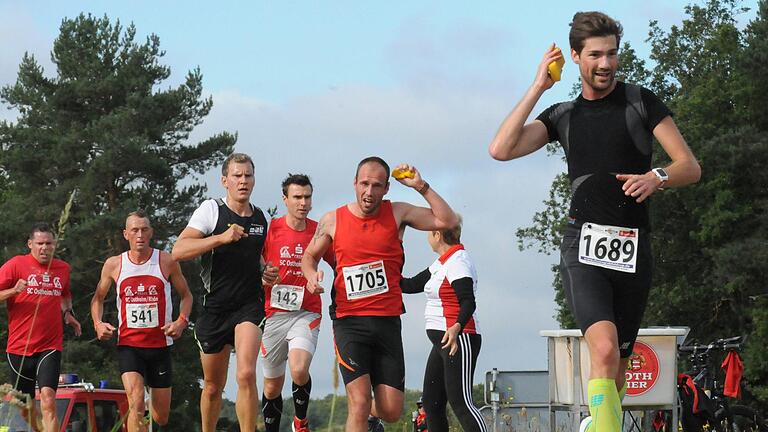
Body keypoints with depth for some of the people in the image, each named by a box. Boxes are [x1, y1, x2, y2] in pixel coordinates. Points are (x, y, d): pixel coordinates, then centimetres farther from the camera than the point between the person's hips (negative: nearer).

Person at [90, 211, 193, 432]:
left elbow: (186, 295, 9)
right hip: (128, 345, -1)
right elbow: (98, 298, 14)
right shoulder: (114, 265, 0)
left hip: (160, 345, 1)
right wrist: (98, 324, -5)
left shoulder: (166, 262, -2)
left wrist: (181, 321, -10)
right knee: (136, 406, -21)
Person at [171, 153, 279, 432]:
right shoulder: (211, 210, -4)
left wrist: (267, 273, 6)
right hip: (215, 307, -1)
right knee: (213, 387, 10)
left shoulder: (262, 218, 9)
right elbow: (178, 251, -16)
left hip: (250, 305, 1)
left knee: (246, 375, -22)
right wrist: (221, 238, -24)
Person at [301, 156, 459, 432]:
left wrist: (421, 187, -9)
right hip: (349, 323, -2)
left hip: (388, 322, 2)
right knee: (359, 404, -16)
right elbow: (309, 255, 19)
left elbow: (448, 221, -2)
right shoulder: (332, 221, 4)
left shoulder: (397, 214, 4)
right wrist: (311, 275, -3)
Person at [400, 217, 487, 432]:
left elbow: (468, 302, -24)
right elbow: (411, 285, 23)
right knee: (432, 403, 9)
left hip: (458, 340, -11)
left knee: (460, 402, -18)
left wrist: (456, 327, -40)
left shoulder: (458, 261, -13)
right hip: (443, 341, 11)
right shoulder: (442, 263, 18)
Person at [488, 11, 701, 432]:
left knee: (618, 363, 7)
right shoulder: (563, 115, 12)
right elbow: (501, 149, -2)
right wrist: (537, 88, -1)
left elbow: (690, 167, 3)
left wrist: (657, 177, -19)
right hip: (584, 244, -1)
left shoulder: (642, 102, 7)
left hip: (633, 248, 1)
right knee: (604, 349, -24)